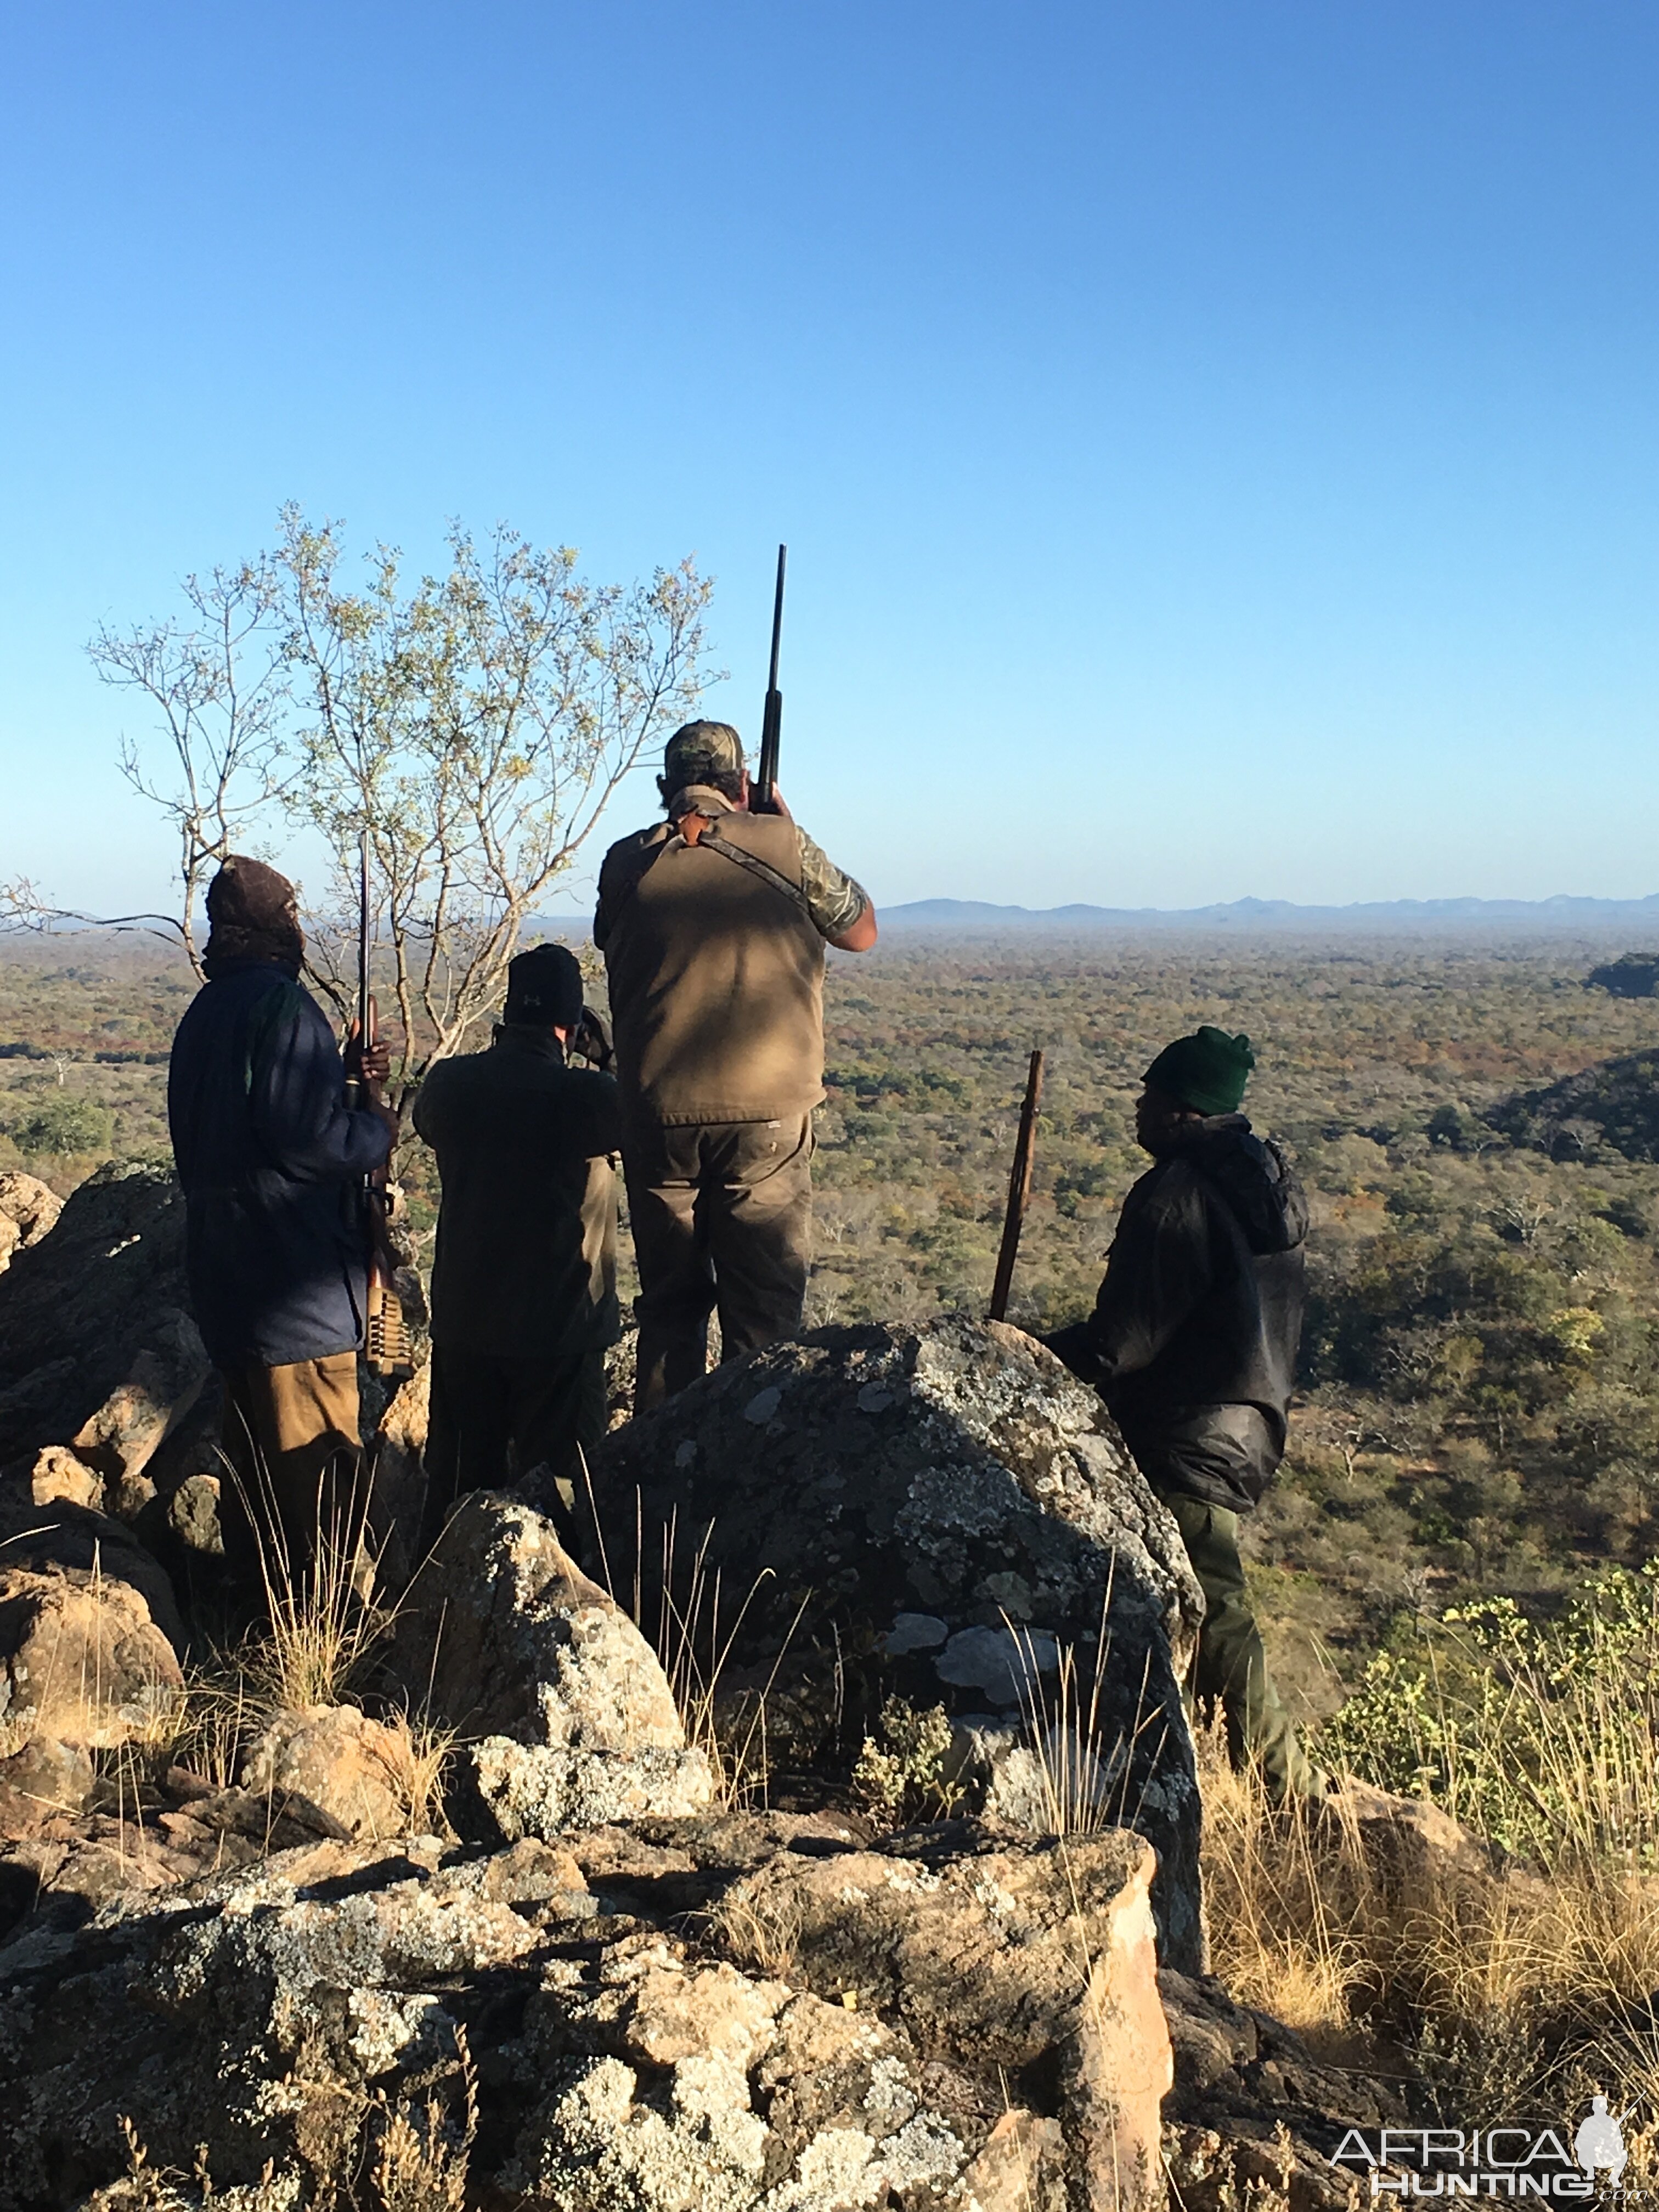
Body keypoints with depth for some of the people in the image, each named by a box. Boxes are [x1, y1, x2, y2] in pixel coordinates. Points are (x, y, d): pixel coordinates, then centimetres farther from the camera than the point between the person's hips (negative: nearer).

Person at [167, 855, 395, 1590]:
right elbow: (307, 1137, -24)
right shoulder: (283, 1005, -18)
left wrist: (337, 1071, 18)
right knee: (315, 1449, -2)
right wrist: (377, 1129, -6)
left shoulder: (207, 1009, 12)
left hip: (226, 1264, 10)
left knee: (254, 1432, 20)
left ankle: (253, 1572, 31)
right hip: (294, 1264, -10)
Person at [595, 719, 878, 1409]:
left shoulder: (626, 862, 5)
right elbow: (861, 931, 13)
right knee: (763, 1313, 4)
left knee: (670, 1305, 14)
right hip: (765, 1117, -2)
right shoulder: (781, 845, -1)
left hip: (656, 1117, 3)